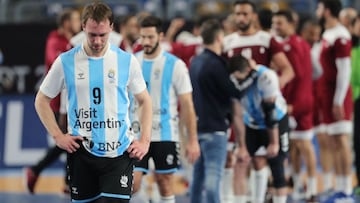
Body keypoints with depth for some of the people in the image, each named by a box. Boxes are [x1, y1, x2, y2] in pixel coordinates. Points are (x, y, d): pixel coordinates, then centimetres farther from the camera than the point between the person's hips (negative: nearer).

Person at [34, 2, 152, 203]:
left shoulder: (127, 61, 1)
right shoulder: (66, 62, 0)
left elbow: (145, 101, 13)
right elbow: (42, 100, 10)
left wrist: (144, 140, 2)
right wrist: (58, 136, 0)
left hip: (119, 152, -1)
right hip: (81, 153, 1)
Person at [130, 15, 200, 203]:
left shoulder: (175, 65, -5)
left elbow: (187, 105, -3)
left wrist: (192, 140, -6)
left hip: (165, 135, -2)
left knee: (165, 183, 5)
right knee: (132, 183, -8)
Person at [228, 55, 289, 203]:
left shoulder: (266, 77, -33)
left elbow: (271, 112, -27)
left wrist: (274, 142, -21)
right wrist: (242, 146, -12)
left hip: (276, 122, -4)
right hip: (253, 125, 4)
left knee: (276, 166, -5)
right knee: (258, 162, -2)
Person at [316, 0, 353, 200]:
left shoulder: (340, 36, -15)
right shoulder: (327, 35, 15)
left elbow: (344, 70, -18)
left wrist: (338, 101, -20)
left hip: (337, 94, -10)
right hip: (327, 93, 10)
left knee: (341, 140, -8)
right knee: (333, 142, 10)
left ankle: (346, 189, -8)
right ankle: (339, 188, 14)